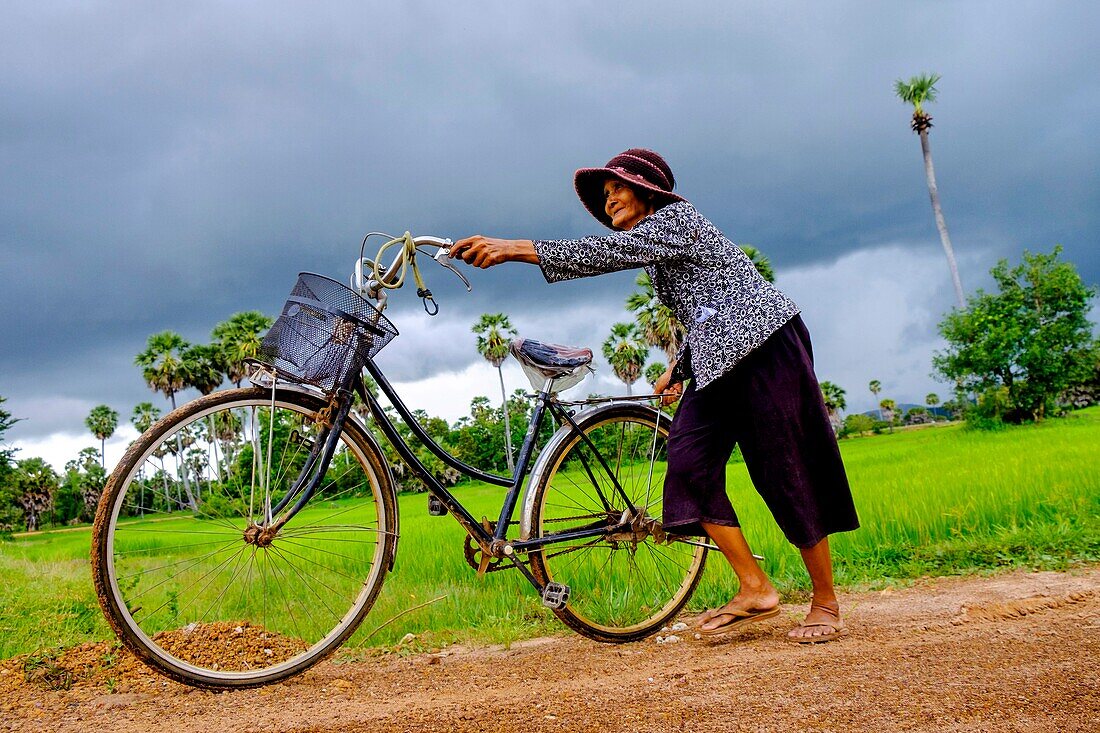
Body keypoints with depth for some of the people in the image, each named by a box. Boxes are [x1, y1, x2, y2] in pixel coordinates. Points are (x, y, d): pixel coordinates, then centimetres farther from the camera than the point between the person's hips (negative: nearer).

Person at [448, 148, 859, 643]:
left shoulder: (675, 217, -7)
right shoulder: (653, 248, 21)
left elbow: (608, 252, -24)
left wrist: (515, 248, -28)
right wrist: (678, 368, 13)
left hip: (764, 344, -9)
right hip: (718, 361, 9)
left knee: (786, 472, -6)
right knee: (688, 463, -6)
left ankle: (827, 606, 6)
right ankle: (755, 591, -2)